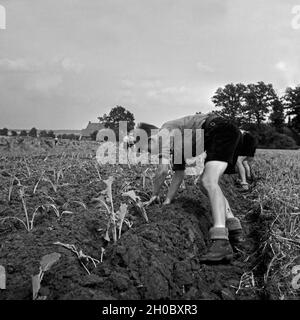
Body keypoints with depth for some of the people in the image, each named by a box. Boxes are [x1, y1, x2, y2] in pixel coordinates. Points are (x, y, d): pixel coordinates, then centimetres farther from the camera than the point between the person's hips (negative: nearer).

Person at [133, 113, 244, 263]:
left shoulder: (164, 133, -4)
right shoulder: (173, 144, 22)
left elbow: (162, 170, -11)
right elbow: (179, 174, 26)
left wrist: (155, 195, 4)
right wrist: (167, 201, 24)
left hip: (221, 129, -10)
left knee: (209, 181, -23)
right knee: (208, 181, 17)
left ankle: (221, 242, -35)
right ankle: (233, 228, 12)